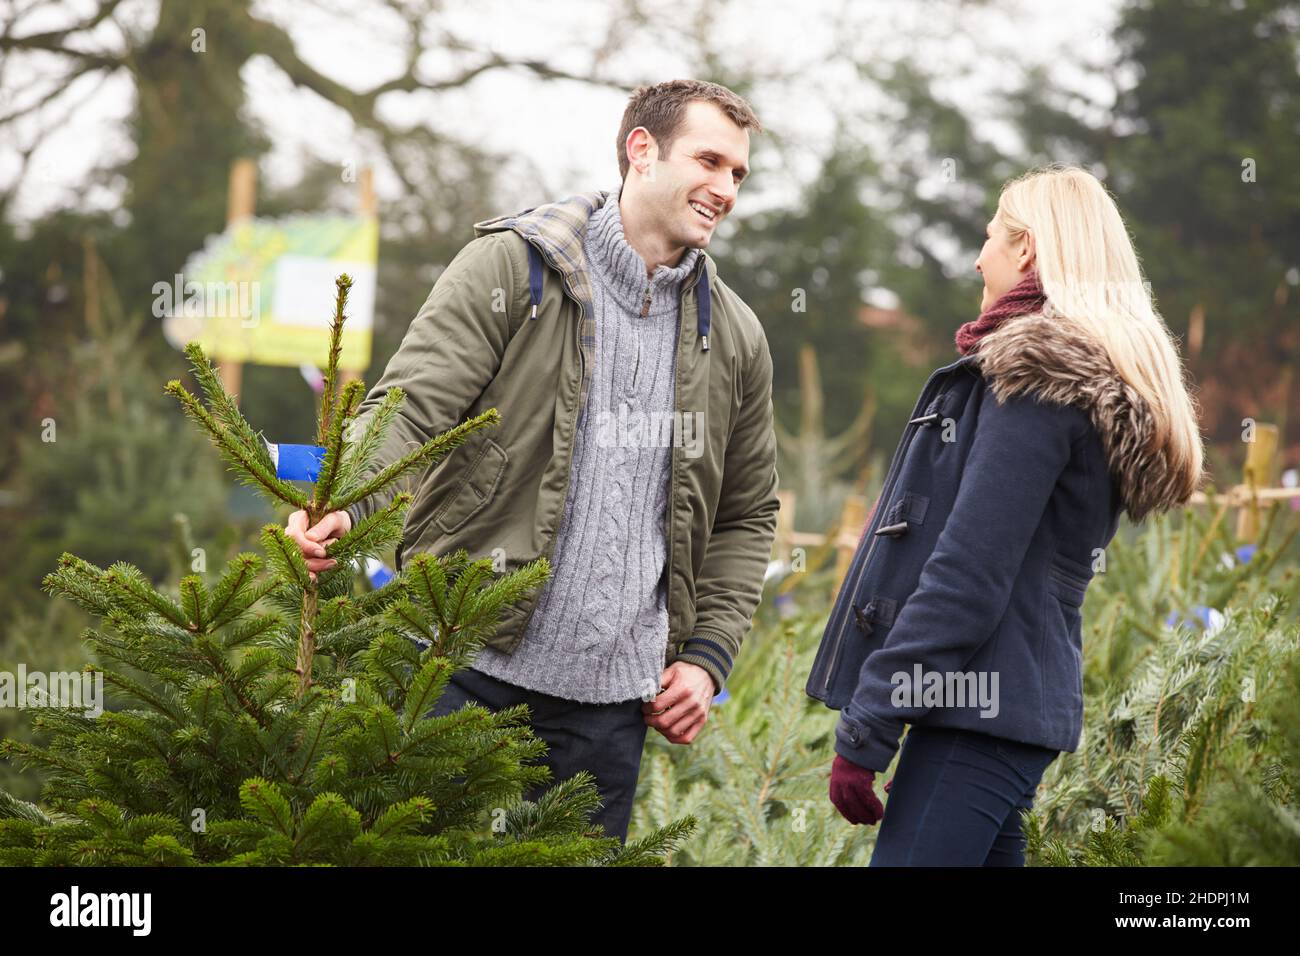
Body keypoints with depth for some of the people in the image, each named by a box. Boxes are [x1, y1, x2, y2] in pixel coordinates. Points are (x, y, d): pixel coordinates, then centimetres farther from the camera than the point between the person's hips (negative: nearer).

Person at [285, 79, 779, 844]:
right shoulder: (513, 266, -2)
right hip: (469, 668, -4)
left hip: (612, 696, 4)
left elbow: (748, 514, 21)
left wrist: (707, 658, 10)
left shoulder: (735, 338, 12)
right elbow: (411, 408, -10)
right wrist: (343, 507, -30)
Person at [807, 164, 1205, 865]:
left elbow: (968, 575, -18)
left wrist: (864, 732, -17)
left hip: (981, 708, -10)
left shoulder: (1036, 380, -10)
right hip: (1011, 702, 10)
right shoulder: (1099, 380, 20)